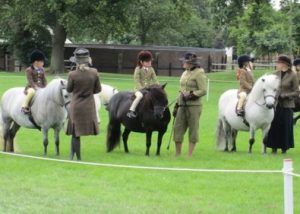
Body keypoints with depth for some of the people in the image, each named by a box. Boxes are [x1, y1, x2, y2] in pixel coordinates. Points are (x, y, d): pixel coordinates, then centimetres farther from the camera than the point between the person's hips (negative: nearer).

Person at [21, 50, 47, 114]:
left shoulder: (42, 70, 14)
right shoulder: (29, 70, -5)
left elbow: (44, 80, 14)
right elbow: (30, 81, -14)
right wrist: (36, 88, -25)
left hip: (41, 88, 7)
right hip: (31, 87, -7)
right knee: (32, 92, -40)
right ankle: (24, 106, -34)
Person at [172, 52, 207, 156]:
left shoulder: (199, 73, -8)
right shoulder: (185, 73, 15)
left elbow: (203, 91, -13)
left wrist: (191, 95, -22)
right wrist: (177, 105, 18)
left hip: (194, 105, -8)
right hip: (183, 105, 8)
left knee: (193, 130, 1)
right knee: (177, 128, 4)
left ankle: (190, 154, 6)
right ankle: (177, 153, 11)